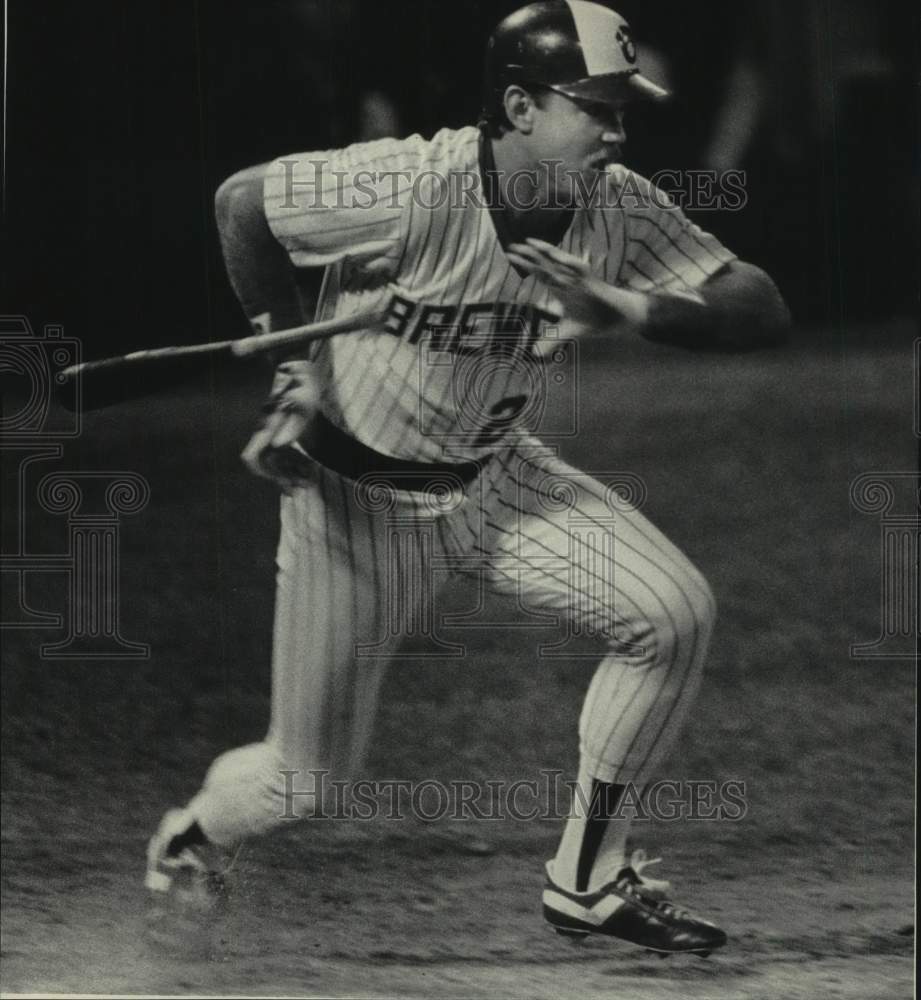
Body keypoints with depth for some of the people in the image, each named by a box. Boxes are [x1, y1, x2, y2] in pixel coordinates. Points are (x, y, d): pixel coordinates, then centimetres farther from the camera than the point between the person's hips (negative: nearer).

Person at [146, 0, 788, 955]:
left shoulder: (617, 209, -14)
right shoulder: (410, 189, -29)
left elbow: (760, 308, -17)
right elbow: (241, 199, -17)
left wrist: (623, 309, -34)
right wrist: (290, 369, -13)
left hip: (497, 479, 5)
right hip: (358, 497, -5)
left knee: (674, 615, -15)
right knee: (309, 777, 1)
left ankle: (587, 880, 1)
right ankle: (191, 832, 39)